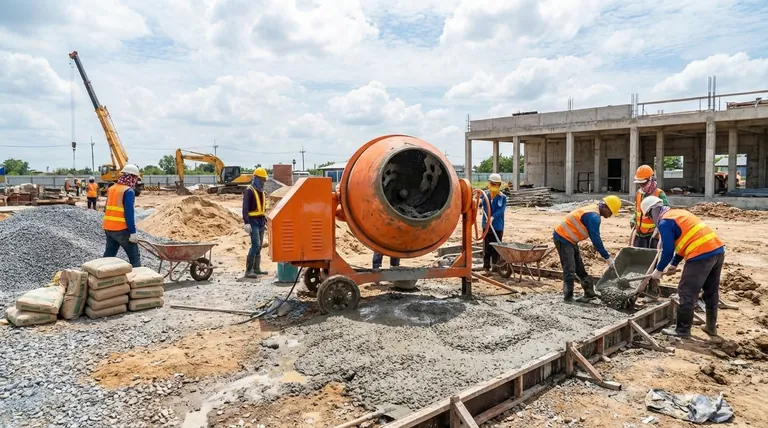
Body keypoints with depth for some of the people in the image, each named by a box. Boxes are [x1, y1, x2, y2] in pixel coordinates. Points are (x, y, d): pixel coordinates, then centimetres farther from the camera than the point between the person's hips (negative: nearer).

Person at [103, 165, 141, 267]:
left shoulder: (112, 189, 12)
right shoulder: (128, 191, -13)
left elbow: (107, 209, 18)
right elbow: (129, 213, -19)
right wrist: (133, 232, -18)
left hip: (109, 228, 8)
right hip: (122, 229, -8)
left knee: (109, 254, 13)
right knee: (134, 256, 1)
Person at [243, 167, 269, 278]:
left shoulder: (261, 192, 17)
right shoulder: (249, 191, -9)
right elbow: (245, 208, -15)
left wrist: (266, 220, 20)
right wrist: (246, 223, -23)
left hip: (261, 222, 8)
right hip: (253, 222, -8)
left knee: (259, 246, 10)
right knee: (255, 245, -17)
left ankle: (256, 268, 17)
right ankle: (249, 270, -15)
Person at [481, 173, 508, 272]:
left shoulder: (502, 197, -4)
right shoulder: (485, 194, 3)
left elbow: (501, 210, -16)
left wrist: (493, 217, -32)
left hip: (497, 226, -2)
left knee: (496, 248, 2)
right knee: (486, 246, 8)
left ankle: (494, 266, 11)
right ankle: (486, 265, 17)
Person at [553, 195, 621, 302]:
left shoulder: (593, 211, 11)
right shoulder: (593, 216, -21)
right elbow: (596, 240, -22)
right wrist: (608, 257, -16)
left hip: (568, 239, 11)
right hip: (563, 238, -11)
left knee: (580, 268, 15)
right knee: (570, 270, -8)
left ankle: (589, 293, 23)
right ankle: (568, 298, -1)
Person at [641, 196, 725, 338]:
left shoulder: (664, 222, -6)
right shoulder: (678, 213, 22)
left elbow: (668, 250, -8)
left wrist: (659, 270, 7)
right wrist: (674, 264, 30)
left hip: (701, 255, -10)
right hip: (718, 249, 10)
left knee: (687, 292, 1)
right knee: (711, 291, 20)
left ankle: (682, 330, 9)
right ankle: (711, 327, 31)